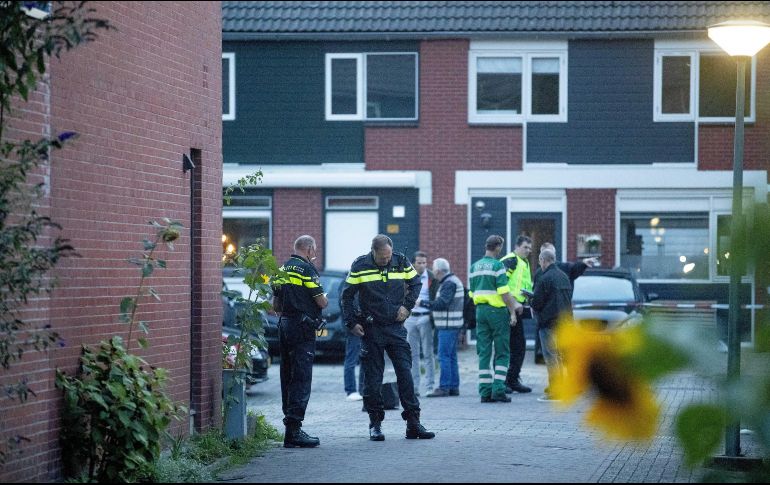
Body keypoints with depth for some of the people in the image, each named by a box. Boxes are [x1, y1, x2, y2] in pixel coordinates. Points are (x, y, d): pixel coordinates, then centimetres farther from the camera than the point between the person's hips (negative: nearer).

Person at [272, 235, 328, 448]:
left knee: (288, 378, 12)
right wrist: (324, 300, 10)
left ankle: (291, 424, 16)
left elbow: (275, 305, 18)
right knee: (301, 378, -9)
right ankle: (294, 430, -14)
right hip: (303, 328, -8)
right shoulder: (307, 269, -10)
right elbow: (321, 301, -10)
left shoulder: (283, 269, 14)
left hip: (284, 327, 8)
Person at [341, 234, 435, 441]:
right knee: (373, 378, 1)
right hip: (371, 329, -1)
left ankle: (413, 422, 0)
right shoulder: (360, 266, -5)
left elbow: (416, 283, 15)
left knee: (405, 373, -3)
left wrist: (407, 306, 1)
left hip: (396, 327, 2)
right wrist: (351, 322, -4)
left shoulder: (401, 262, 1)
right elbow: (347, 295, 2)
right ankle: (375, 423, 10)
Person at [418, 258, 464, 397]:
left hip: (448, 326, -10)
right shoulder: (451, 281, 17)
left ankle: (444, 387, -10)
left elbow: (441, 303, -22)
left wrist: (422, 303, -15)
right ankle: (454, 387, 14)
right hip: (449, 325, 10)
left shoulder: (449, 283, -14)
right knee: (451, 357, 12)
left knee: (444, 356, -9)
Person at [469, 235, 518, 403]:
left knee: (483, 353, 7)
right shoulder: (497, 266, -10)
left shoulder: (474, 266, 11)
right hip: (497, 310, -6)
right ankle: (498, 390, -8)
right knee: (502, 353, 1)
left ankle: (485, 392, 3)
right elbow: (504, 292, -15)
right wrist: (513, 312, -11)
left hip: (480, 310, 6)